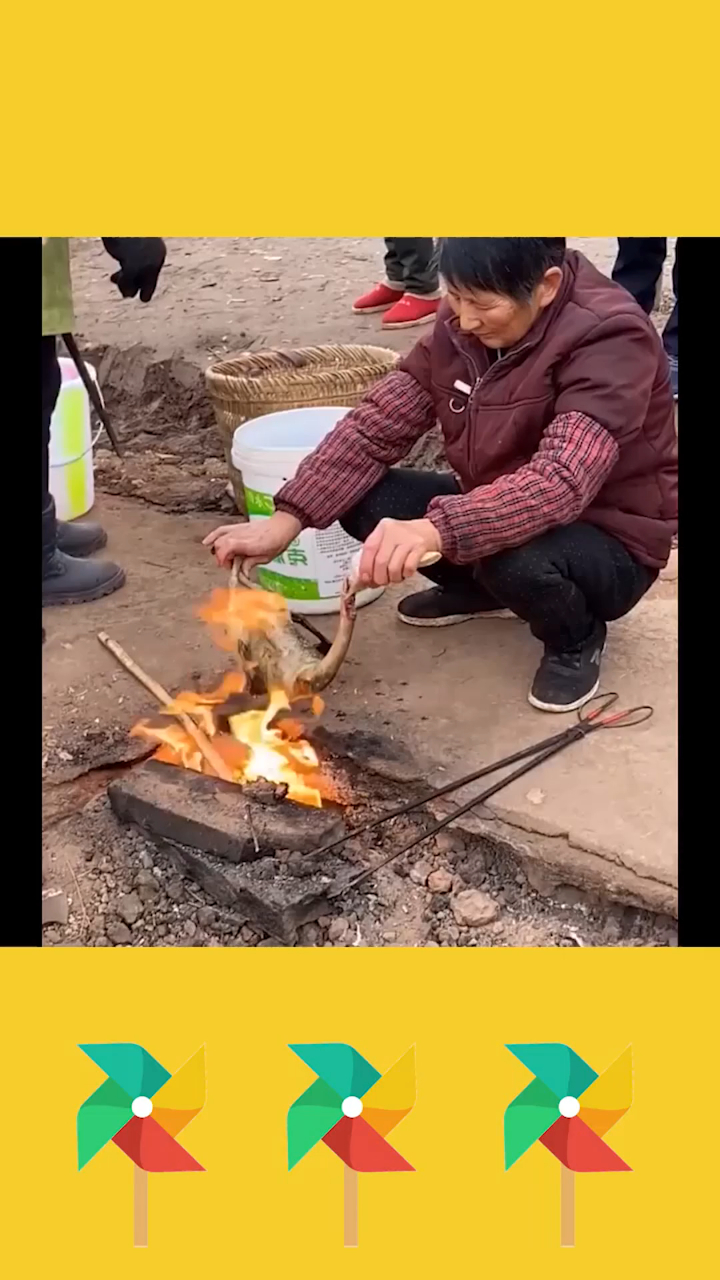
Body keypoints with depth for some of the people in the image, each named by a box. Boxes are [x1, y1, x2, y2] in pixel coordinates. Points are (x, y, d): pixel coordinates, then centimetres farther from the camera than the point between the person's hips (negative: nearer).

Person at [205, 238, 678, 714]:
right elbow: (377, 423, -9)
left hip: (612, 549, -6)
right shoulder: (465, 322, -8)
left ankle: (576, 640, -3)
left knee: (514, 555, -38)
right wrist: (287, 520, -19)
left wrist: (438, 530, -54)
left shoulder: (611, 340, -27)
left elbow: (562, 481, -40)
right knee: (361, 496, -12)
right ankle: (477, 587, 14)